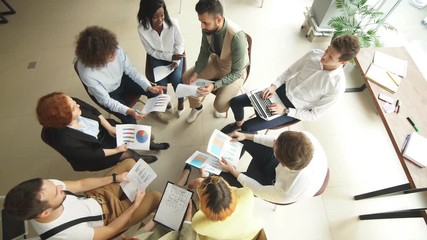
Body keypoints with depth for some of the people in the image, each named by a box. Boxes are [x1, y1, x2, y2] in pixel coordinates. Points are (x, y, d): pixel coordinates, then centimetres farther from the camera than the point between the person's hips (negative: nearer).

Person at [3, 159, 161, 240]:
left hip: (94, 198, 5)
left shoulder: (45, 189, -27)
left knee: (129, 162, 2)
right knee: (155, 196, -2)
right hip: (108, 217, -5)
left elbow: (81, 184, -9)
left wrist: (115, 178, -14)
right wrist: (135, 205, -16)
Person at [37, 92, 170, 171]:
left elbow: (94, 111, -6)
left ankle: (150, 144, 29)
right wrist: (116, 150, -16)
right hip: (93, 155, -4)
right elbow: (91, 154, -25)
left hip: (103, 130, 5)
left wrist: (109, 127, -11)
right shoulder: (62, 140, -39)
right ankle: (138, 158, 23)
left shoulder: (72, 103, -27)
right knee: (128, 154, -11)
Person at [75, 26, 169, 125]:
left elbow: (130, 70, -14)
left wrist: (149, 87, -25)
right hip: (108, 94, -3)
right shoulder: (86, 72, -35)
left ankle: (155, 110, 23)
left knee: (154, 91, -9)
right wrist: (128, 111, -38)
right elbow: (105, 100, -26)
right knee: (129, 118, -17)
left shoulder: (115, 49, -28)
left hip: (122, 80, 4)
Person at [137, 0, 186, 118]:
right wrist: (170, 57, -22)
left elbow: (180, 44, -9)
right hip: (157, 57, 1)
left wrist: (176, 61, -21)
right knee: (161, 82, -17)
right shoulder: (142, 29, -23)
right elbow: (151, 51, -12)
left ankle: (181, 102, 13)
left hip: (175, 55, 0)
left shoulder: (173, 23, -24)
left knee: (176, 80, -20)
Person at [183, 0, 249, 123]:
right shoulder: (208, 28, -19)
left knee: (219, 104, -21)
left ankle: (222, 108, 21)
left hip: (234, 72, -5)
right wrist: (195, 73, -16)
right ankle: (197, 107, 25)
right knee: (187, 78, -2)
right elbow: (204, 53, -3)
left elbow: (236, 72, -29)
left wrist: (214, 85, -39)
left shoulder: (236, 37, -37)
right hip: (216, 62, 6)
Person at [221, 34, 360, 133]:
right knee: (235, 102, -2)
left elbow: (314, 115, -15)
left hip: (294, 109, -4)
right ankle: (238, 123, 31)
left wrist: (285, 111, -23)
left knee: (247, 128, -14)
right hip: (284, 90, 4)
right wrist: (274, 86, -14)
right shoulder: (314, 54, -13)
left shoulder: (337, 87, -24)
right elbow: (290, 71, 2)